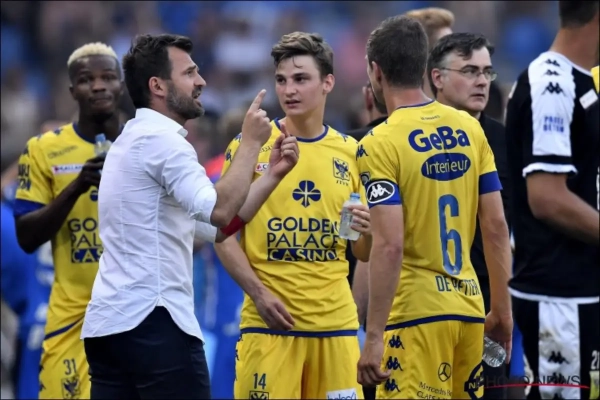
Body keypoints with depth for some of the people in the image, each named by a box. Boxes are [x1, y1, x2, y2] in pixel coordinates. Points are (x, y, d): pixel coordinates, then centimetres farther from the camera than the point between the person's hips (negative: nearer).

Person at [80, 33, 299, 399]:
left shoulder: (139, 139, 22)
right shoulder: (161, 138, -10)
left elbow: (218, 227, 20)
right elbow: (221, 211, -23)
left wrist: (273, 174, 13)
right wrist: (251, 143, -13)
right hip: (154, 322, -10)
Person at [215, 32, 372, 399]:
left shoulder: (350, 152, 9)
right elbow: (222, 233, -1)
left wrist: (366, 233, -7)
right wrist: (258, 293, -12)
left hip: (336, 322, 3)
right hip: (269, 322, -3)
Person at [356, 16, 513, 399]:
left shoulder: (381, 143, -10)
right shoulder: (469, 129, 7)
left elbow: (390, 246, -17)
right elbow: (496, 227, 8)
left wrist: (374, 336, -15)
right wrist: (502, 309, 15)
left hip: (417, 310, -6)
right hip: (469, 306, 6)